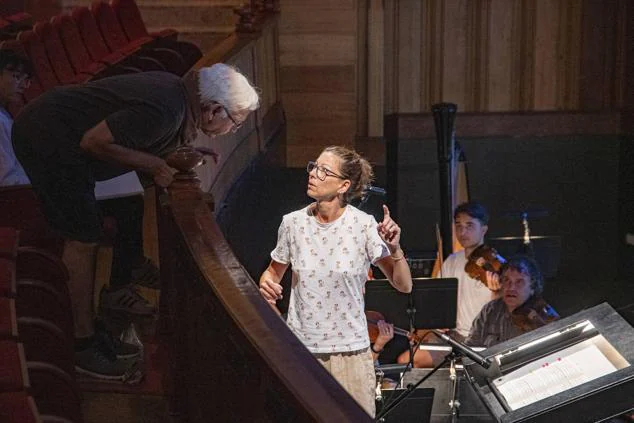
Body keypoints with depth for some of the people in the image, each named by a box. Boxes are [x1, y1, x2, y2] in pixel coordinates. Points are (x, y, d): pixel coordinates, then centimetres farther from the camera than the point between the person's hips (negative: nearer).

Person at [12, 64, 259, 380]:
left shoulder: (176, 91, 4)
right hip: (46, 140, -10)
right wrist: (154, 165, -17)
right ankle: (82, 346, 0)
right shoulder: (164, 111, -26)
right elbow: (96, 141, -26)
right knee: (83, 240, -6)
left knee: (81, 237, 16)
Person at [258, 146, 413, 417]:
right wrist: (266, 284, -9)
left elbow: (403, 286, -7)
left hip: (350, 351, -2)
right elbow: (274, 271, 14)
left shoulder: (364, 226, -9)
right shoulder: (293, 223, -3)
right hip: (299, 349, 2)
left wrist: (394, 248, -24)